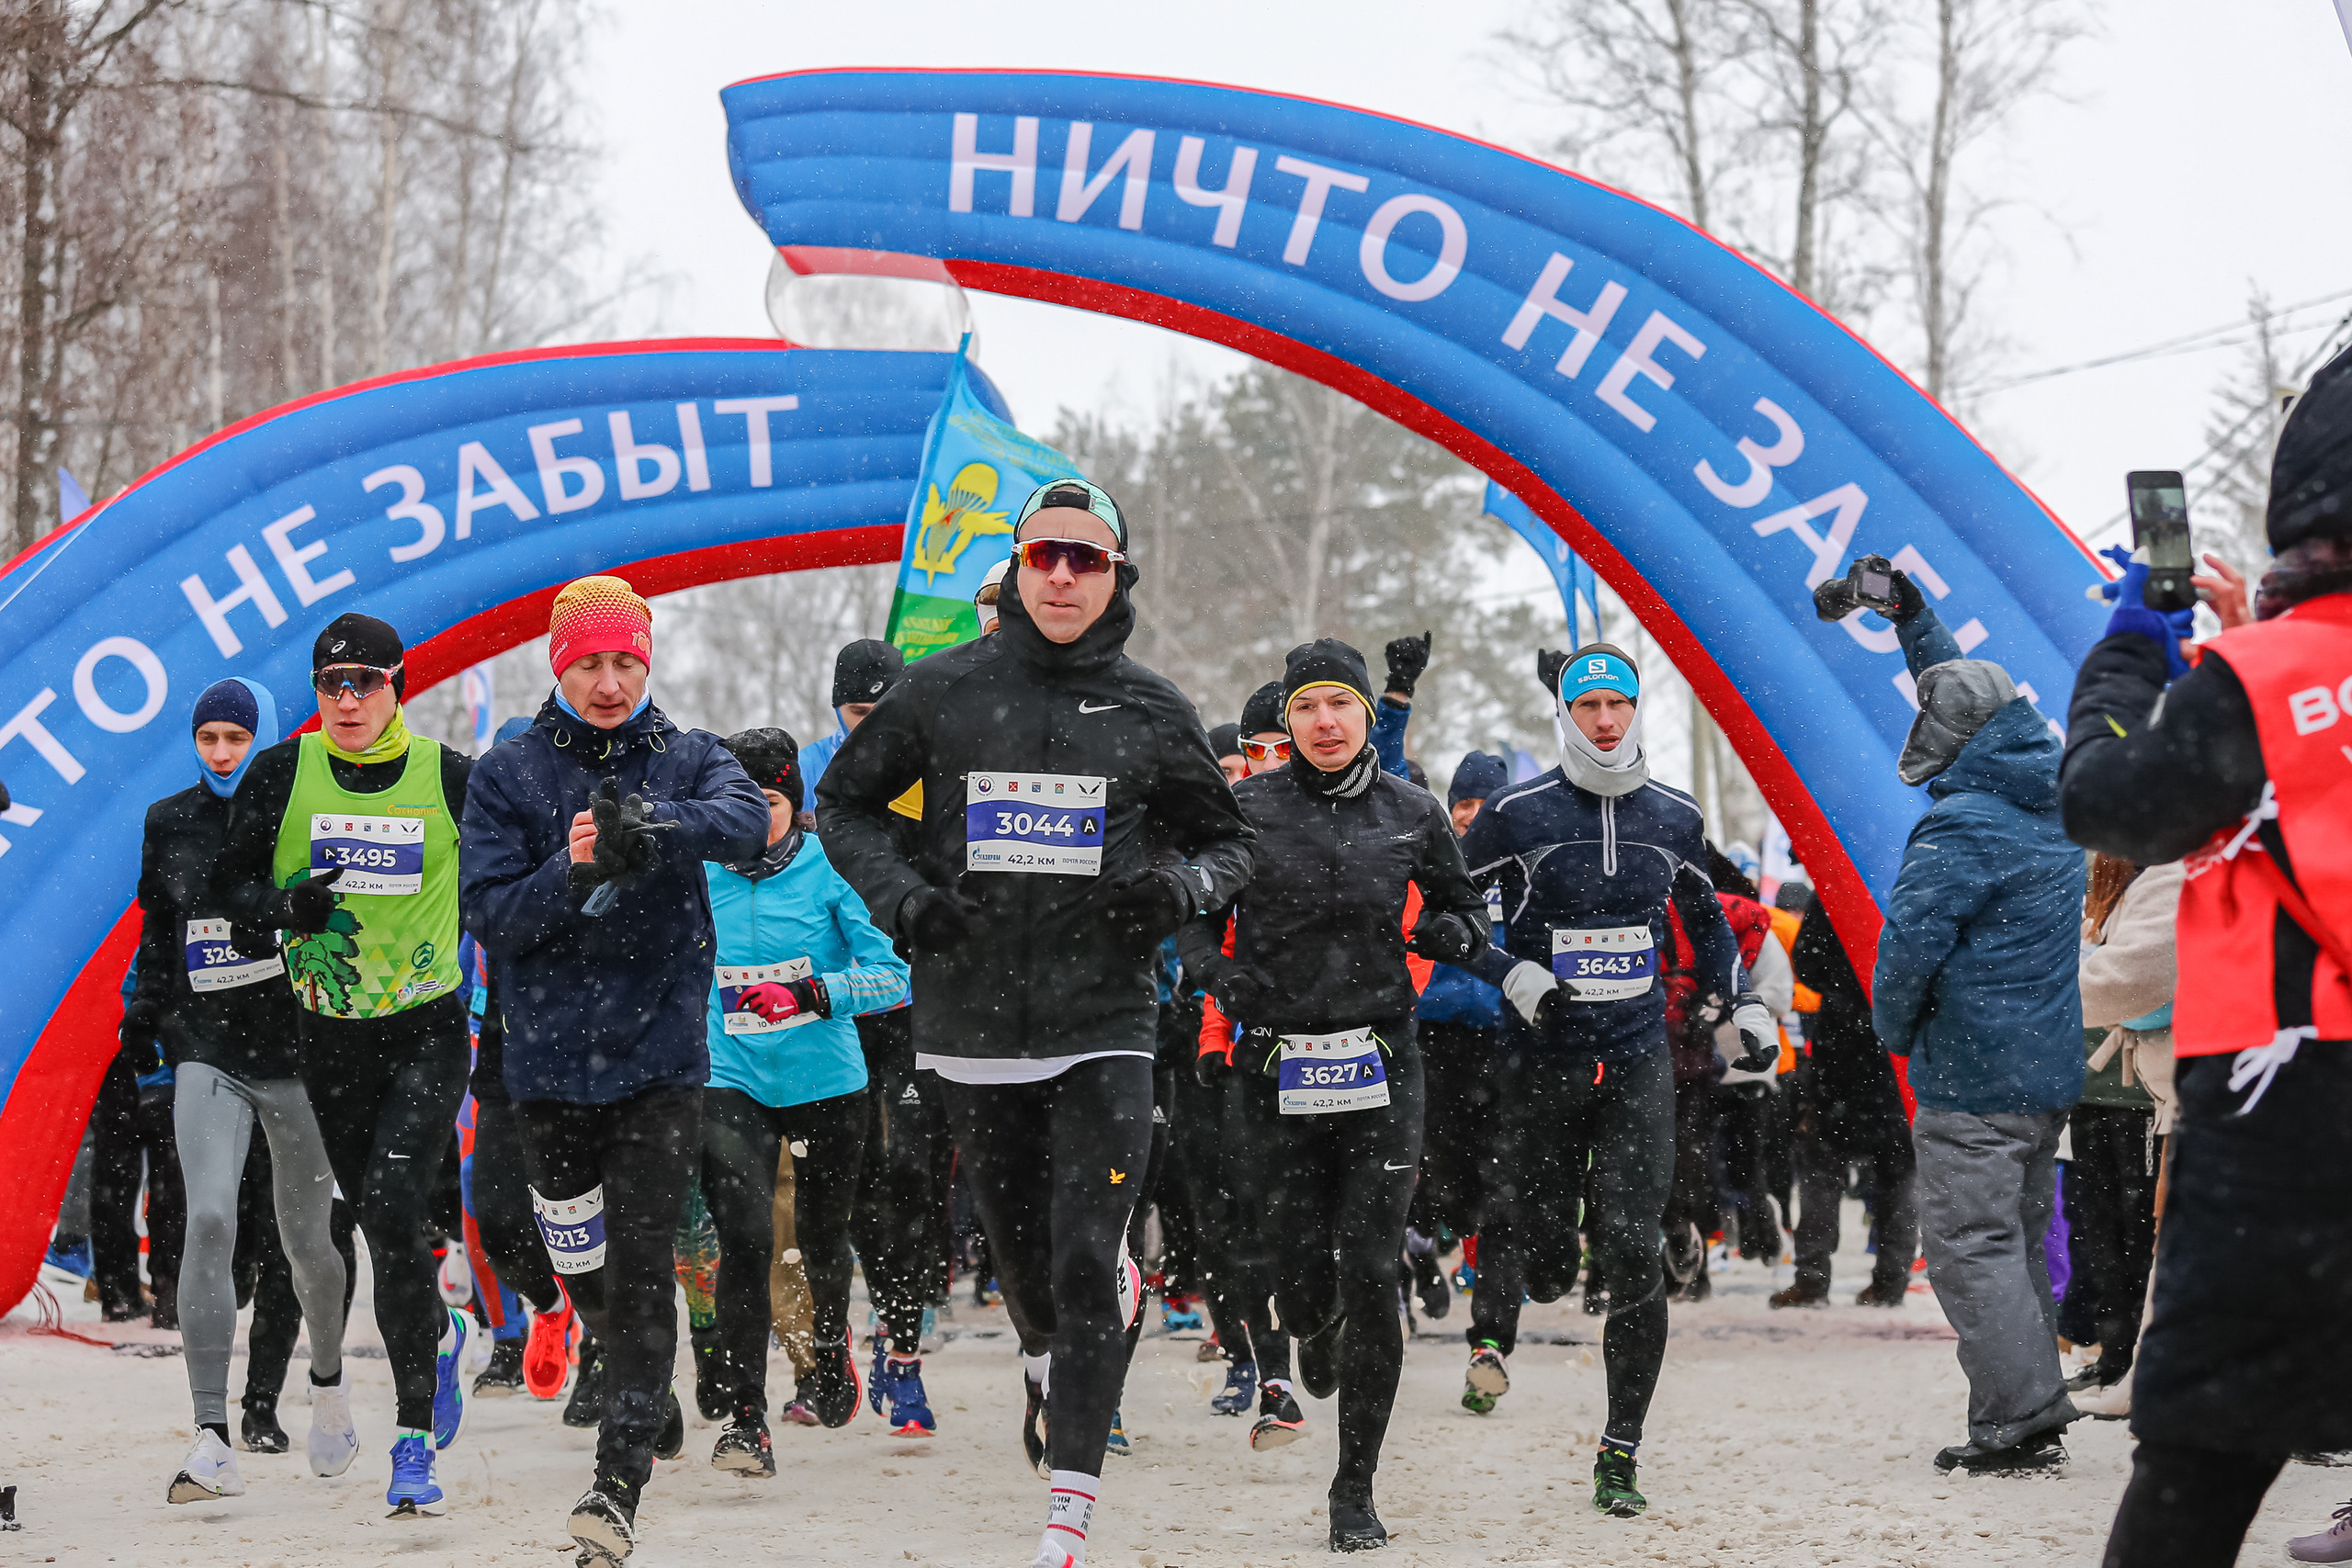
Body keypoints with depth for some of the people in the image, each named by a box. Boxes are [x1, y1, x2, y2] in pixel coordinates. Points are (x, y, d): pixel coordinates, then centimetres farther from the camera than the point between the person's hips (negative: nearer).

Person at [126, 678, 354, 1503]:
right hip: (207, 1053, 1)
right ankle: (213, 1439, -22)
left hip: (295, 1053, -1)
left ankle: (328, 1385, 41)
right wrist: (144, 1009, 11)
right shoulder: (169, 824, 7)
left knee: (306, 1239, 10)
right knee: (209, 1219, -18)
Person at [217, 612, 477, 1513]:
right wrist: (285, 907, -16)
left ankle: (415, 1439, -13)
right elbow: (234, 884, 4)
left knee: (392, 1213, -18)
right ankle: (441, 1335, 45)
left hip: (429, 1028, -3)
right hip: (331, 1032, 3)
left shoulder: (450, 778, -5)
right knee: (377, 1221, 12)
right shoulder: (283, 774, -2)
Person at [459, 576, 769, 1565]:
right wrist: (573, 872, -23)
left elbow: (749, 821, -21)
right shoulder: (509, 775, 2)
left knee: (641, 1263, -10)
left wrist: (655, 826, -40)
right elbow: (489, 913, -6)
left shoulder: (686, 760, 2)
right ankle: (653, 1403, 40)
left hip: (660, 1054, -2)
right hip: (550, 1058, 2)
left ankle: (619, 1482, -10)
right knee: (582, 1267, 12)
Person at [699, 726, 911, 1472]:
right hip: (733, 1081, 0)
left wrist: (810, 994, -25)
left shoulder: (829, 869, -7)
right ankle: (746, 1422, -19)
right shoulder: (699, 877, 0)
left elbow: (892, 977, -13)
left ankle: (830, 1352, 50)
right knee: (744, 1237, -18)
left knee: (822, 1237, 15)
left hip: (826, 1081, 0)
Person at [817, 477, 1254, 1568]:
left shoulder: (1150, 712, 3)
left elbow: (1229, 843, 13)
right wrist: (897, 895, -6)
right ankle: (1048, 1362, 48)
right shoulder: (943, 691, 2)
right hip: (971, 1018, 1)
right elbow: (843, 803, 12)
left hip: (1104, 1023, -1)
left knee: (1085, 1265, -11)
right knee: (1018, 1252, 13)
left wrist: (1176, 888, -9)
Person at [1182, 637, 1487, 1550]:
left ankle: (1356, 1491, 4)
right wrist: (1220, 972, -12)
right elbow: (1193, 916, 9)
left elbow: (1466, 908, 17)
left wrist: (1449, 933, -6)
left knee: (1370, 1278, -7)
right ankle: (1315, 1335, 43)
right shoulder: (1246, 810, 1)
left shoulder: (1412, 815, 4)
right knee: (1301, 1277, 1)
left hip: (1381, 1069, 0)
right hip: (1277, 1072, 0)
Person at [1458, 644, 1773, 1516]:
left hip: (1638, 1060, 2)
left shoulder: (1674, 819, 7)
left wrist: (1742, 1002, 13)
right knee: (1548, 1261, 0)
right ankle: (1492, 1320, 38)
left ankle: (1620, 1454, -1)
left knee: (1632, 1253, -9)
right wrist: (1513, 975, -13)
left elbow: (1704, 920, 24)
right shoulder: (1515, 815, -5)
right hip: (1542, 1059, -2)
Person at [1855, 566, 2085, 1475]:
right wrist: (1913, 618, 30)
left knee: (1968, 1241, -5)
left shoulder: (1962, 826, -17)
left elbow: (1908, 945, -19)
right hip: (2051, 1065, 9)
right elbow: (1973, 694, 26)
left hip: (1974, 1075, -9)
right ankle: (2040, 1413, 19)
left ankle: (2015, 1423, -8)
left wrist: (1894, 1029, -1)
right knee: (2020, 1234, 16)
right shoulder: (2050, 803, 10)